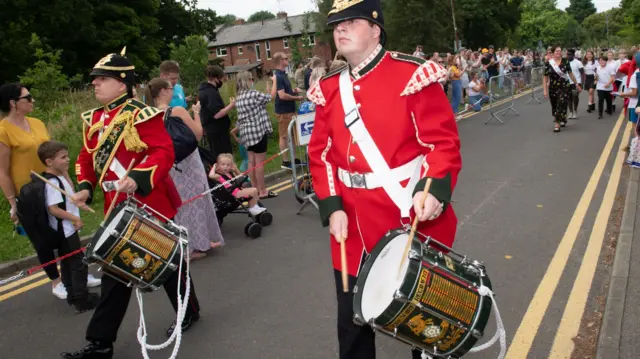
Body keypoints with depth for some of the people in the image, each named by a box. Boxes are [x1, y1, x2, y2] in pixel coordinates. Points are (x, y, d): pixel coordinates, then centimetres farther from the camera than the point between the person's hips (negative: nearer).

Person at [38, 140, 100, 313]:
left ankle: (73, 296, 30)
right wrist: (75, 218, -19)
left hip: (64, 230, 10)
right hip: (65, 230, -10)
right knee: (79, 264, -2)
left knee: (67, 263, 18)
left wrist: (65, 172, 3)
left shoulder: (57, 177, 6)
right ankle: (81, 301, 5)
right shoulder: (52, 182, -23)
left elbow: (69, 195, 11)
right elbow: (53, 209, -28)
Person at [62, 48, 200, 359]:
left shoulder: (141, 114, -14)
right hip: (117, 208, 7)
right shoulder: (94, 119, 9)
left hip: (151, 204, -7)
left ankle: (189, 312, 36)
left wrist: (138, 179, -36)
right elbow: (87, 157, 16)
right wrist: (85, 187, -1)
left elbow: (164, 153, -23)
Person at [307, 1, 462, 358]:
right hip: (355, 225, 4)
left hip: (415, 218, -4)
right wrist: (332, 207, -4)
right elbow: (321, 154, 7)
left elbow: (443, 139, -12)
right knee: (353, 320, 15)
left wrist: (434, 189, -27)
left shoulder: (412, 74, -9)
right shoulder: (329, 89, 7)